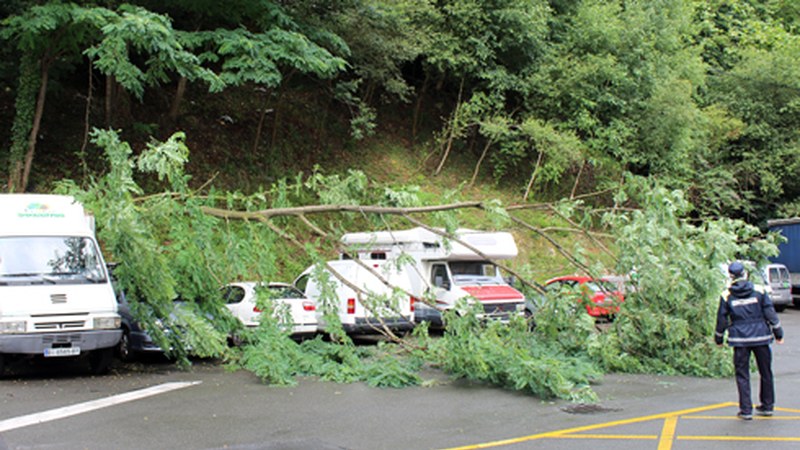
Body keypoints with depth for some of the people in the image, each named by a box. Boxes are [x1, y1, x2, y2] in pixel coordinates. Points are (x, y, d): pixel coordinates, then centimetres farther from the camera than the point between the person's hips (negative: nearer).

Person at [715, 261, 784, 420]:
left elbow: (721, 320, 2)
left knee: (742, 375, 4)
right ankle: (767, 406, 24)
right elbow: (770, 314, 0)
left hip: (740, 340, -1)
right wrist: (778, 333, 9)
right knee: (765, 372, 15)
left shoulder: (727, 296, -3)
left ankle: (746, 410, 2)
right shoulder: (759, 292, -2)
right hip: (761, 338, 1)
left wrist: (718, 339, 16)